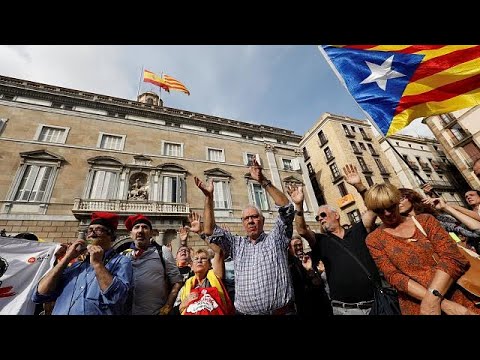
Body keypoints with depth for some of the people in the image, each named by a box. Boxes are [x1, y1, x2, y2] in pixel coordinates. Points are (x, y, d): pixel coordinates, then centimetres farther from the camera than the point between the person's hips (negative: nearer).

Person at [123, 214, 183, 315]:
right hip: (129, 312, 3)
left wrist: (167, 307, -9)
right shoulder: (124, 256, 3)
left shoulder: (162, 252, -4)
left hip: (157, 312, -2)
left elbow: (177, 282, -4)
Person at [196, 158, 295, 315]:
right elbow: (210, 230, 2)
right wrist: (209, 196, -7)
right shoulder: (236, 244, 8)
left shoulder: (275, 238, 0)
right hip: (244, 312, 3)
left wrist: (263, 181, -19)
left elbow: (286, 208, -11)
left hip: (282, 311, -2)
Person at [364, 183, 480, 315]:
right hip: (415, 302, -1)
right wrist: (443, 303, -15)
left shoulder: (424, 220, 7)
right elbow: (394, 276, -5)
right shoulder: (374, 240, 3)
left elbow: (453, 257, -3)